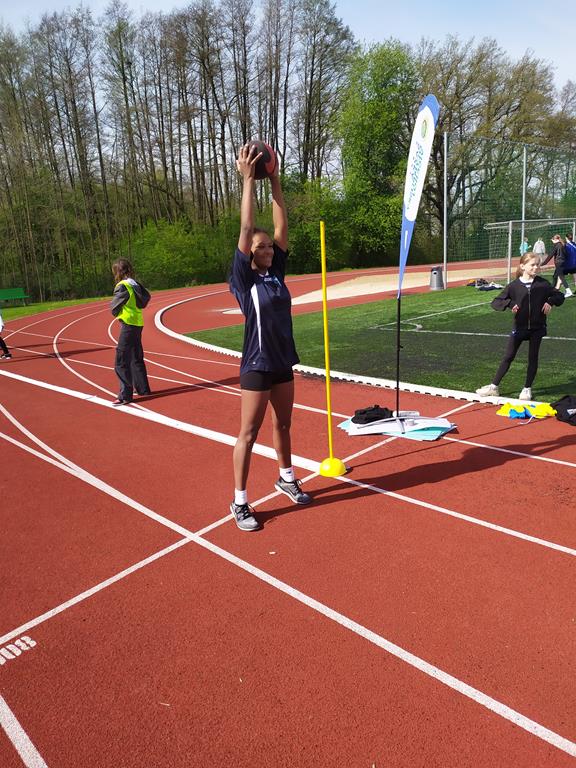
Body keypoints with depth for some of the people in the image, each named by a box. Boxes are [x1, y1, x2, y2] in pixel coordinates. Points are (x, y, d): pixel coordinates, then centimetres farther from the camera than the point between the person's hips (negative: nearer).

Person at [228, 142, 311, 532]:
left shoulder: (276, 273, 5)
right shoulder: (244, 279, -10)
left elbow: (282, 225, 3)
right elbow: (246, 229, -17)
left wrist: (274, 178, 1)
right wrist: (249, 179, -14)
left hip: (283, 362, 6)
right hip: (257, 366, -6)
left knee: (283, 425, 20)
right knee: (249, 434, 2)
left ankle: (287, 478, 40)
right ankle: (240, 502, 14)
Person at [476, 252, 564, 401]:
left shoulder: (542, 284, -2)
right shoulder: (514, 285, -6)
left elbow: (559, 295, 9)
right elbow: (495, 302, -8)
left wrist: (550, 302, -11)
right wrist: (510, 304, -25)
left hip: (537, 328, 1)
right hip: (519, 327, -1)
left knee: (533, 358, 6)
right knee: (508, 357, 3)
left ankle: (527, 389, 19)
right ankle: (494, 387, 9)